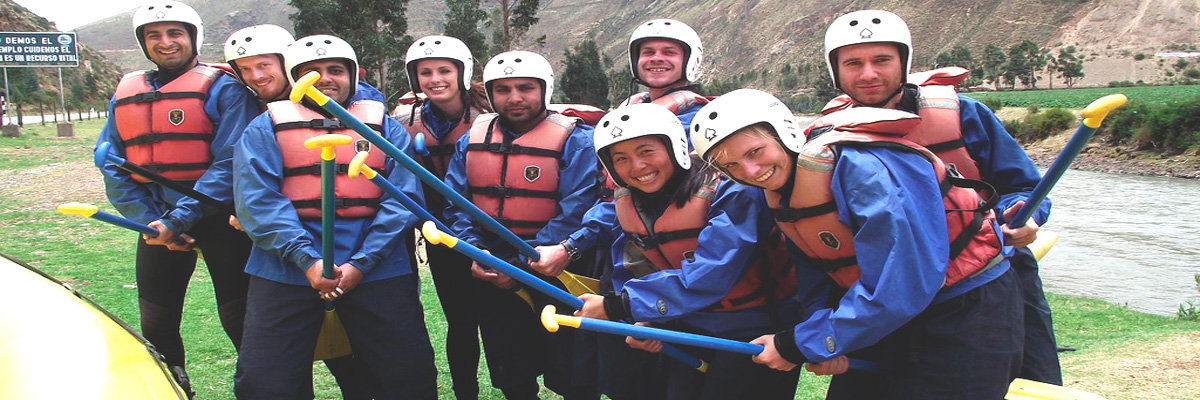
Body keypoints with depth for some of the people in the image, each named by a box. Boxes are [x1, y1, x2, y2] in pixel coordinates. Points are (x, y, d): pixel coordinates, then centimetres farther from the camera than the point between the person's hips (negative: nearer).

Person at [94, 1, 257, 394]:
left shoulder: (223, 88, -6)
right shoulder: (125, 94, 10)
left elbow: (230, 164, -14)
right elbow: (112, 168, 6)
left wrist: (179, 219, -20)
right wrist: (151, 222, -8)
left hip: (218, 219, -5)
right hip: (159, 225, 5)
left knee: (239, 321, -1)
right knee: (156, 330, 12)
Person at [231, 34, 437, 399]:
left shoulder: (385, 127, 13)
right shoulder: (265, 128, 10)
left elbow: (403, 199, 2)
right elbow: (258, 201, -3)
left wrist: (361, 263, -11)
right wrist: (307, 259, -17)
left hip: (376, 269, 1)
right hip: (285, 269, 0)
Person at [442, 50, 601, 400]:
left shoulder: (575, 140, -10)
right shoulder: (473, 140, 6)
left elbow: (573, 214, -18)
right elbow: (456, 206, 4)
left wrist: (523, 264, -22)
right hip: (491, 280, 5)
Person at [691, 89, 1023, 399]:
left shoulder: (863, 166, -28)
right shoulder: (778, 188, -1)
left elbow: (901, 289, -28)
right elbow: (817, 267, 10)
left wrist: (802, 345, -21)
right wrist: (824, 343, -9)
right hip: (885, 320, 7)